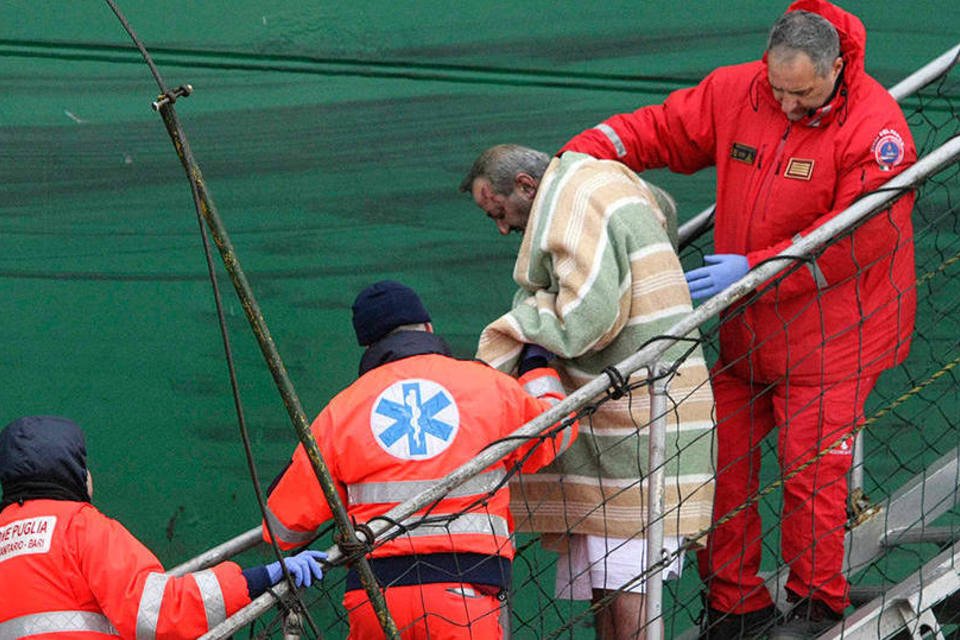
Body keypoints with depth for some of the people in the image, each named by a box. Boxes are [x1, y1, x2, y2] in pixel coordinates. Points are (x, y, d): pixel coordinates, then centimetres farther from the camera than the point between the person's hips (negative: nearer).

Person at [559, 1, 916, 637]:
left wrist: (754, 269, -25)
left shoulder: (875, 126, -17)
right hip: (747, 332, 6)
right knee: (719, 461, 6)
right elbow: (657, 129, 5)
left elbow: (858, 236, -22)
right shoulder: (735, 94, -2)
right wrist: (575, 162, -11)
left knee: (811, 468, -5)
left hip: (830, 334, -5)